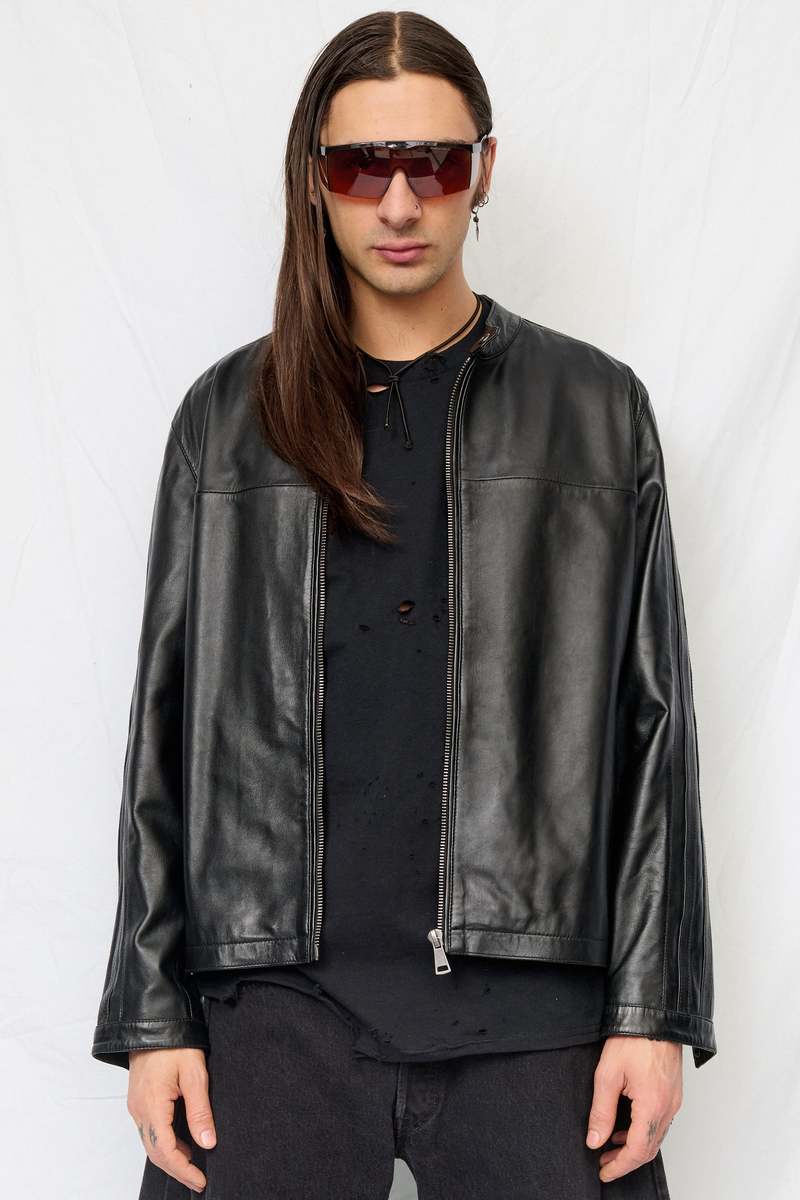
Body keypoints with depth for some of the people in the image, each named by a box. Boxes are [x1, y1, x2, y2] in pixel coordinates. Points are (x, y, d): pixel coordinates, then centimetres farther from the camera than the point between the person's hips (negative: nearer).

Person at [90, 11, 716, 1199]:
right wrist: (152, 1013, 3)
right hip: (277, 994, 1)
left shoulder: (594, 409, 7)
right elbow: (169, 722, 8)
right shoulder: (228, 417, 9)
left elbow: (651, 719, 4)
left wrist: (656, 1007, -2)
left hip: (531, 1004, 0)